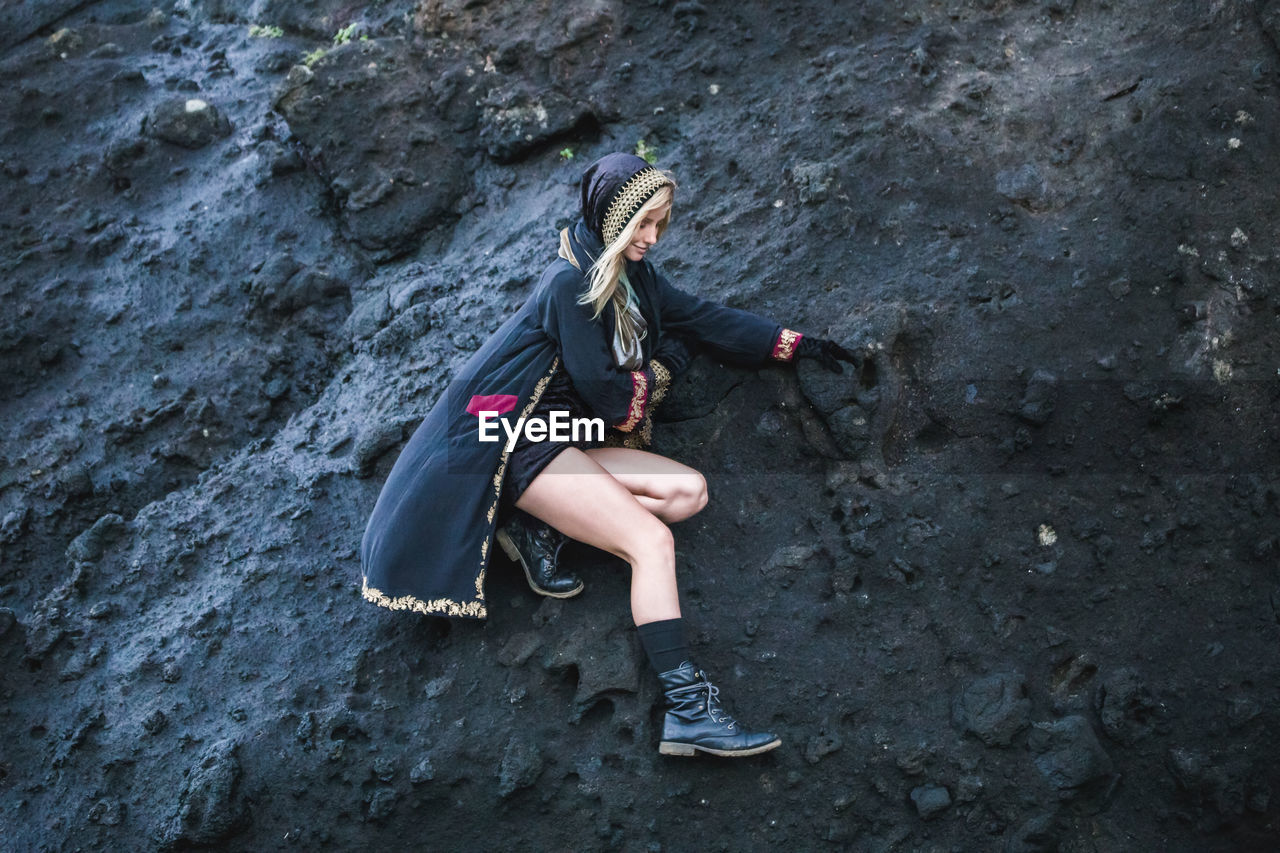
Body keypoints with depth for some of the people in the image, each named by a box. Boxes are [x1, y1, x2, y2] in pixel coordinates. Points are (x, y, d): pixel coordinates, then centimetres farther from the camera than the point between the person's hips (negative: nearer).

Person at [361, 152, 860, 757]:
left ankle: (543, 528, -8)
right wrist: (663, 364, 6)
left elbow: (704, 317, 19)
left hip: (574, 440, 9)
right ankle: (686, 710, -29)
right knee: (652, 540, -22)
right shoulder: (570, 282, -13)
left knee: (689, 492, -4)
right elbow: (605, 394, -13)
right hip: (525, 441, -9)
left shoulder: (631, 273, 13)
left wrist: (794, 345, 17)